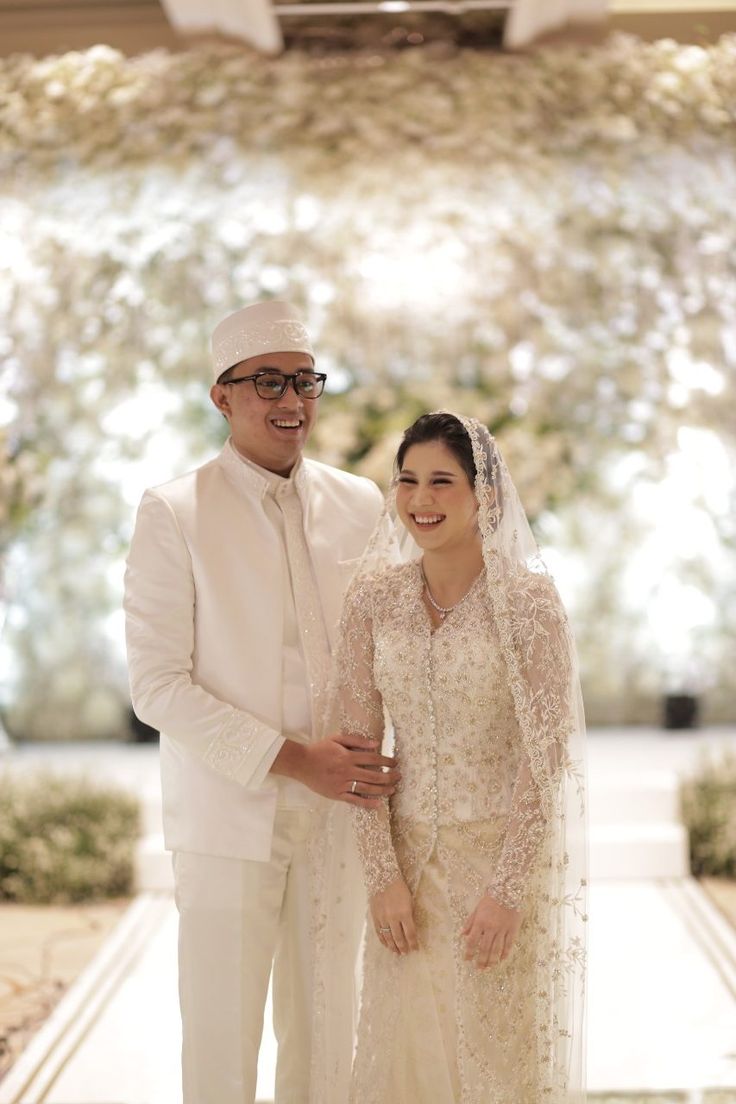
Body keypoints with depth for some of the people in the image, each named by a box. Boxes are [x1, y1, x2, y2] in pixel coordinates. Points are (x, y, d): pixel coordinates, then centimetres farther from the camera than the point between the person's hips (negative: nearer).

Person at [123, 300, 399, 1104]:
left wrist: (370, 768, -2)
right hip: (230, 818, -3)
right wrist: (290, 759, -16)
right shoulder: (174, 513, -5)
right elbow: (156, 685, -9)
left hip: (339, 811, 4)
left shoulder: (358, 505, 8)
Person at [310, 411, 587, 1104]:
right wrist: (382, 877, -6)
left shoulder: (528, 599, -10)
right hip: (409, 859, 3)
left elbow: (547, 758, -12)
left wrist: (507, 890, -15)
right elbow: (359, 745, 0)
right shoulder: (373, 598, 0)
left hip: (507, 855, -3)